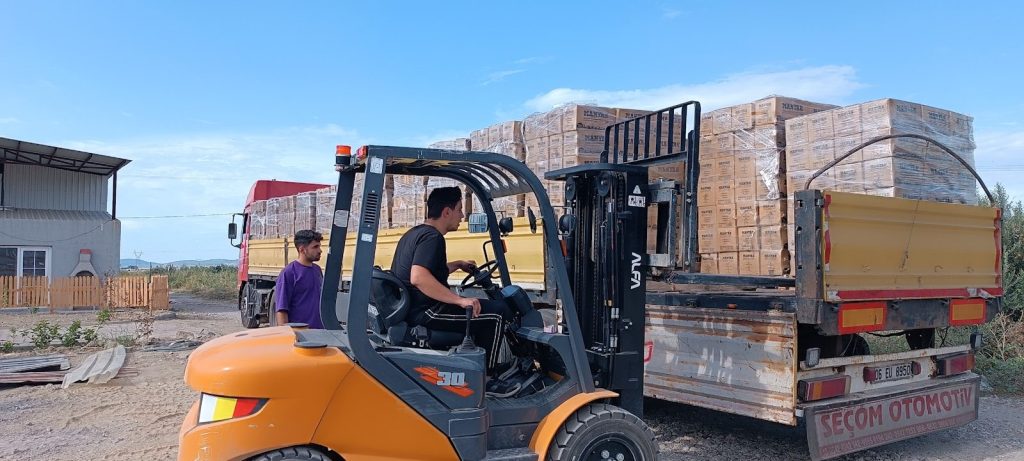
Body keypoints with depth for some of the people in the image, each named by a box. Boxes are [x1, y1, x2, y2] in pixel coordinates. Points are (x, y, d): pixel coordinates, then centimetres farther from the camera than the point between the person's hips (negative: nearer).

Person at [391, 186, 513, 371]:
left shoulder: (414, 233, 16)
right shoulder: (432, 237, -16)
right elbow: (418, 278, -31)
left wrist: (457, 265, 28)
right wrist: (460, 300, -31)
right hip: (424, 313, -11)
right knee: (497, 313, -10)